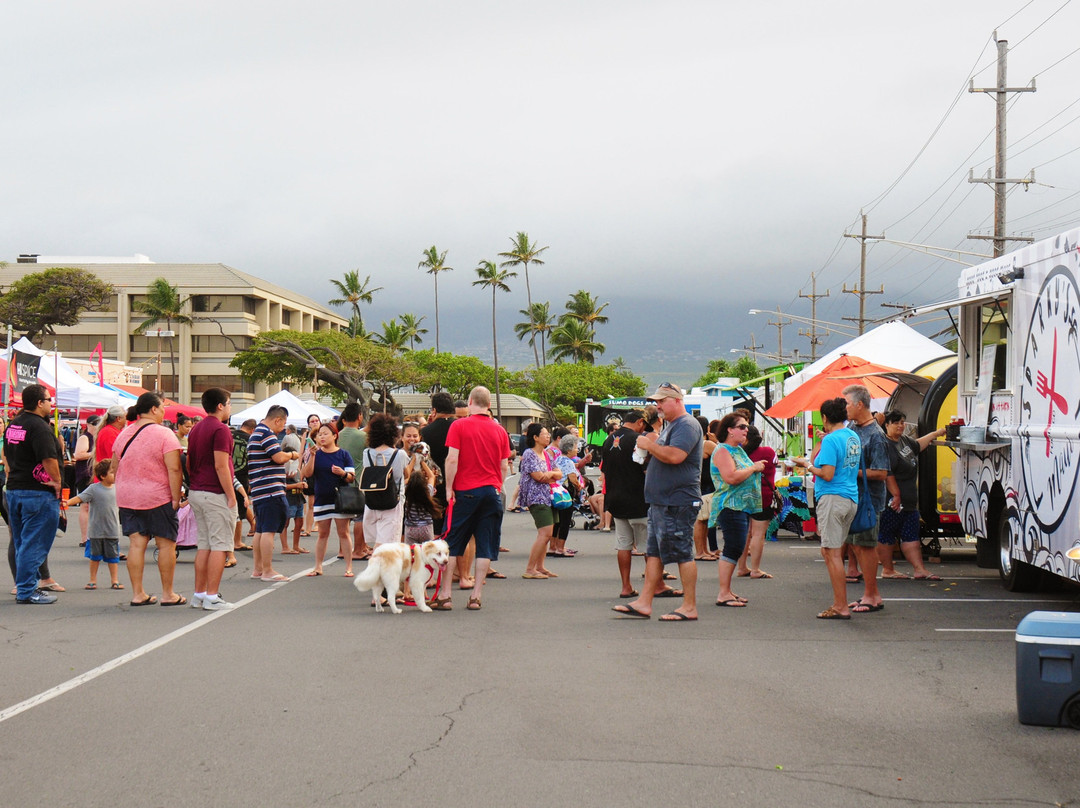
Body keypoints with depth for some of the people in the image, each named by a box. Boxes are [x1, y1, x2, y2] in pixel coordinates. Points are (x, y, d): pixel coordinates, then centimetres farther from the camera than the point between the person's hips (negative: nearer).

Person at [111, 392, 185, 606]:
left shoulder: (124, 434, 8)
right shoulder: (164, 434, -11)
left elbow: (115, 466, 14)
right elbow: (174, 469, -18)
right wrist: (176, 498, -13)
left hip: (127, 498, 6)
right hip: (158, 497, -6)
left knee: (137, 543, 7)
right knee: (166, 544, 4)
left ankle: (137, 593, 6)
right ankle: (168, 594, 8)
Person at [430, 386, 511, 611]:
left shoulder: (459, 426, -4)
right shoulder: (500, 431, 6)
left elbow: (452, 459, -11)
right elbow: (504, 466, 7)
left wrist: (449, 488, -4)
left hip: (465, 491, -2)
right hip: (492, 492, 2)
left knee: (451, 544, 6)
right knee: (485, 548, 5)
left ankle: (444, 596, 4)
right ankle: (475, 597, 3)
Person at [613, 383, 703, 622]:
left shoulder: (687, 425, -13)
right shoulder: (670, 426, 20)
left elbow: (675, 456, -28)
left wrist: (649, 445, -14)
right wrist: (652, 446, 8)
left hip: (678, 503, -11)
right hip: (661, 502, 11)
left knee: (683, 553, -5)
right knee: (654, 553, 9)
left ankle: (690, 607, 0)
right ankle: (644, 603, 11)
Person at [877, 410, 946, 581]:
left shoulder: (904, 440, 15)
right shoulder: (884, 445, -16)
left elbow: (918, 445, 38)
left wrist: (936, 433, 41)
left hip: (909, 502, 10)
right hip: (892, 502, -10)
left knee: (911, 537, 7)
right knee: (886, 536, 2)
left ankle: (920, 570, 6)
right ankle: (887, 570, 9)